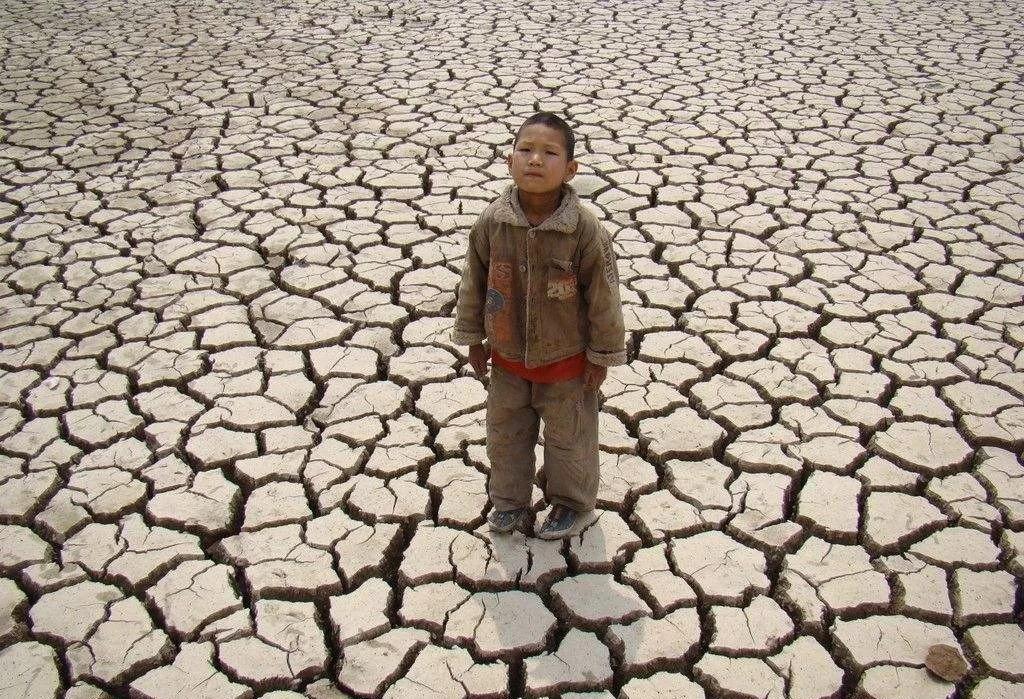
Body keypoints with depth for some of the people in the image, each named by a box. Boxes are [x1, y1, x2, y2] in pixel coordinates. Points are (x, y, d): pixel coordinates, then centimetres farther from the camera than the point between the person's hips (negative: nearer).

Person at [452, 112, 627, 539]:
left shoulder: (585, 231, -25)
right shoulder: (491, 223, -16)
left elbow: (602, 295, -14)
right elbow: (474, 282, -2)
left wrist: (602, 355, -7)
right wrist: (473, 338, 5)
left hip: (566, 359, -3)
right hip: (507, 355, 3)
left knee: (568, 435, 17)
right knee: (505, 432, 20)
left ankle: (573, 503, 42)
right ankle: (509, 500, 44)